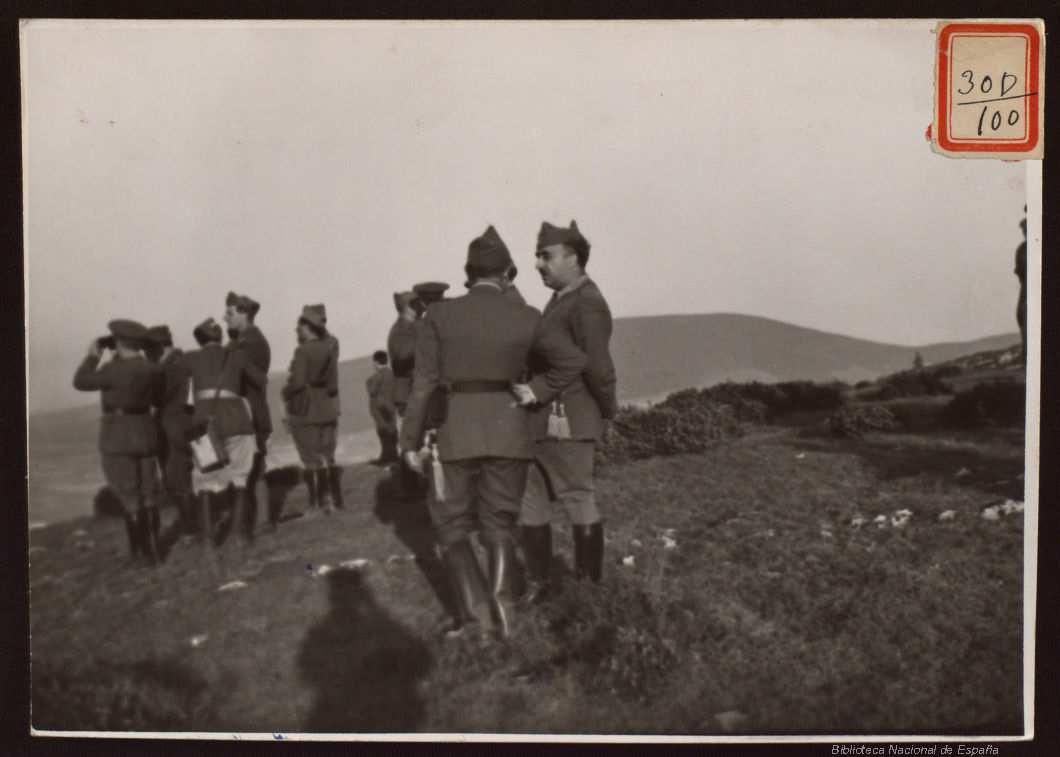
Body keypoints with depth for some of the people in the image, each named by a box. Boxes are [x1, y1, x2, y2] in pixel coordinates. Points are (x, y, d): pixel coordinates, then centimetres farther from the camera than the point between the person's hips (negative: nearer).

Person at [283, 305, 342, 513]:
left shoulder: (303, 351, -14)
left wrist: (286, 392, -2)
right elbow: (332, 382, 7)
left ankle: (319, 501, 1)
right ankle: (336, 499, 15)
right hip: (326, 409, 6)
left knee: (311, 459, 1)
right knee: (328, 458, 13)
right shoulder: (328, 349, 5)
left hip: (304, 411, -6)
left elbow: (298, 382, -19)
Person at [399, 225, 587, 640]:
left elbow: (424, 383, -6)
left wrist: (410, 442, 0)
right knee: (499, 524, 14)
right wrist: (536, 392, 2)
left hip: (458, 430, -2)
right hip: (509, 429, 2)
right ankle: (502, 599, -6)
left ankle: (476, 609, -1)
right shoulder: (525, 318, -2)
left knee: (451, 524, 12)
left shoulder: (440, 314, -6)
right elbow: (573, 360, -2)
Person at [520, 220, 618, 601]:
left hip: (565, 424, -9)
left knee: (578, 501, 2)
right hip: (541, 422, 9)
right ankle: (537, 583, 21)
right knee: (529, 501, 11)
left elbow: (599, 368, -19)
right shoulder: (560, 300, 16)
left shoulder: (587, 303, -15)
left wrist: (608, 412, -7)